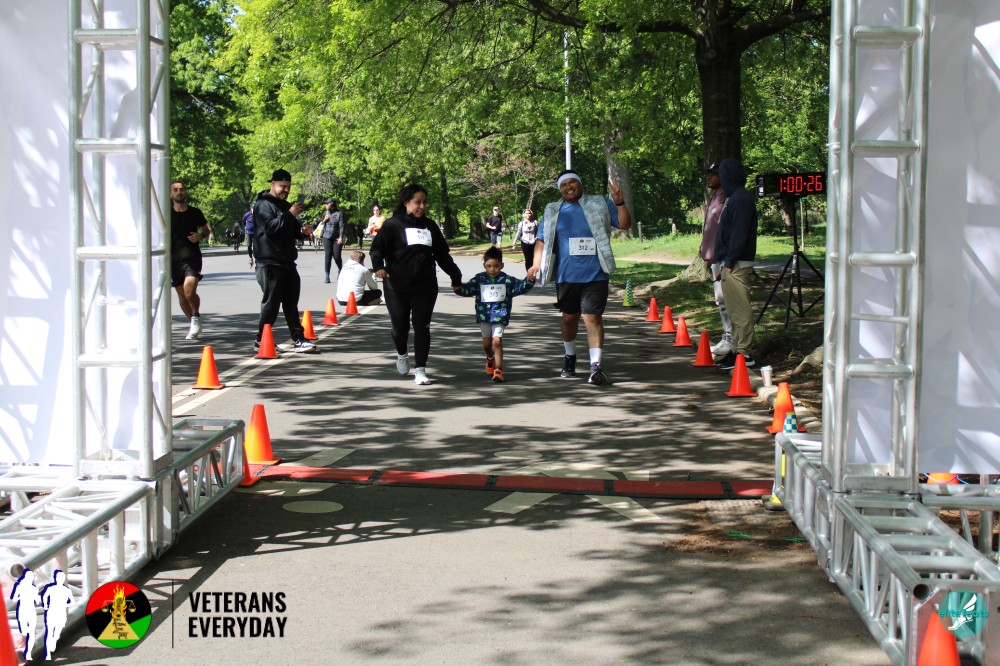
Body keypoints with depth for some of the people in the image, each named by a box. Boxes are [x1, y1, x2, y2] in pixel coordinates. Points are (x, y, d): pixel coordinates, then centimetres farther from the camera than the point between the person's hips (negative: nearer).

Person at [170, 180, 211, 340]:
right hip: (174, 259, 2)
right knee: (182, 294, 7)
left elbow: (206, 231, 16)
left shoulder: (195, 213, 4)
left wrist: (200, 236, -6)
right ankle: (194, 323, 26)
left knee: (189, 291, -21)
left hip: (192, 257, -2)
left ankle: (196, 316, 5)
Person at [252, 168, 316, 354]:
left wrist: (302, 231, 7)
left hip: (287, 261, 9)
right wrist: (289, 214, -25)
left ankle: (298, 340, 11)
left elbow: (292, 230, 29)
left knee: (291, 303, 9)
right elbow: (269, 227, -22)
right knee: (271, 302, -6)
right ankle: (261, 341, 2)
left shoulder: (285, 205, 20)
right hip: (270, 262, -9)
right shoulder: (263, 205, -7)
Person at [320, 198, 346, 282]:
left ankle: (340, 271, 29)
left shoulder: (339, 213, -2)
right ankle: (327, 277, -3)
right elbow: (320, 224, 20)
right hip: (327, 237, 3)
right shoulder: (325, 213, 12)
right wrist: (324, 220, -1)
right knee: (327, 256, -4)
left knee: (337, 256, -2)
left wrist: (341, 237, -15)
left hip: (337, 238, -3)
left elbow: (342, 226, -7)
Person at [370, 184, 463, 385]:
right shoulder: (393, 225, -2)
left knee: (422, 327, -2)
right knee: (400, 326, 5)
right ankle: (401, 354, 36)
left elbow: (443, 255, 18)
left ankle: (420, 370, 3)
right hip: (397, 287, -3)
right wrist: (378, 266, -26)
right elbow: (377, 247, -8)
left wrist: (455, 276, 18)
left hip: (425, 287, 3)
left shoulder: (430, 226, 12)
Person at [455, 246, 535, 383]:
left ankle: (498, 370, -8)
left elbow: (520, 286, -5)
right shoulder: (479, 279, 1)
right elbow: (467, 289, -2)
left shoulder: (507, 280, -2)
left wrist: (529, 281, -23)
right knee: (486, 344, 12)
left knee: (497, 341, -14)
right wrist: (458, 288, -21)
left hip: (500, 316, -2)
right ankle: (490, 358, 46)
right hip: (484, 315, 3)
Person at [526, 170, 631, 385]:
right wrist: (536, 264, -4)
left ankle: (596, 366, -13)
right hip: (566, 276, 3)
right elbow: (542, 240, 10)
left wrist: (619, 203, -12)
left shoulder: (600, 204, 6)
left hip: (595, 275, -3)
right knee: (569, 317, 14)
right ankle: (570, 357, 35)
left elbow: (624, 224, 4)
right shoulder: (552, 212, 11)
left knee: (593, 317, -11)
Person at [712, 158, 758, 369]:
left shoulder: (740, 200, -14)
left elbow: (739, 234, -20)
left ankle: (743, 353, -7)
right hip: (732, 264, 11)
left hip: (736, 265, -11)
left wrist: (730, 262, -19)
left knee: (740, 310, -8)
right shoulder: (737, 198, 17)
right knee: (736, 310, 14)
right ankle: (738, 350, 19)